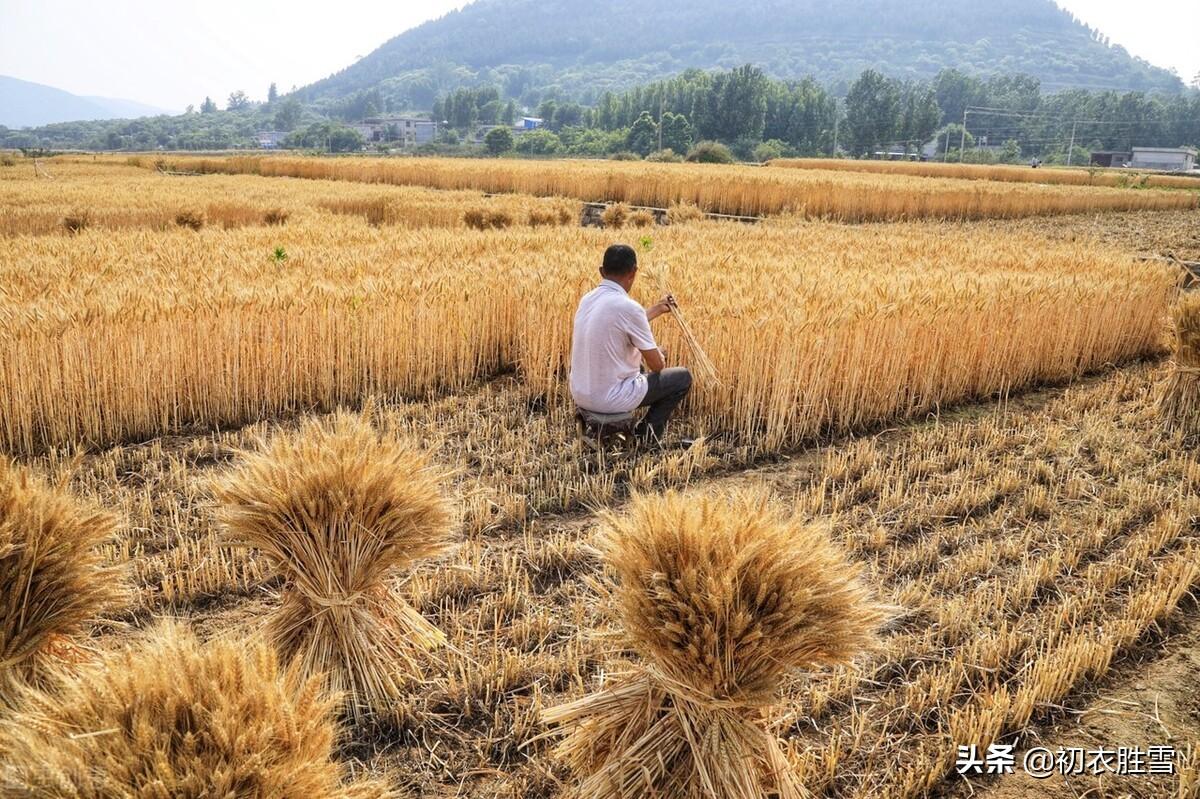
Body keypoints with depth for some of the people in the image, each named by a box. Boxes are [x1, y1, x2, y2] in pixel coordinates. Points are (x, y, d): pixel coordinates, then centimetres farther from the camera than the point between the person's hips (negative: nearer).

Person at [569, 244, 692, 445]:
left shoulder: (588, 299, 2)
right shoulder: (628, 307, -22)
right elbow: (656, 365, -12)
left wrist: (657, 309, 31)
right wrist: (660, 357, 12)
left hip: (580, 394, 8)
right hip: (611, 398, -7)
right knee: (683, 377, 12)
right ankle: (647, 434, 18)